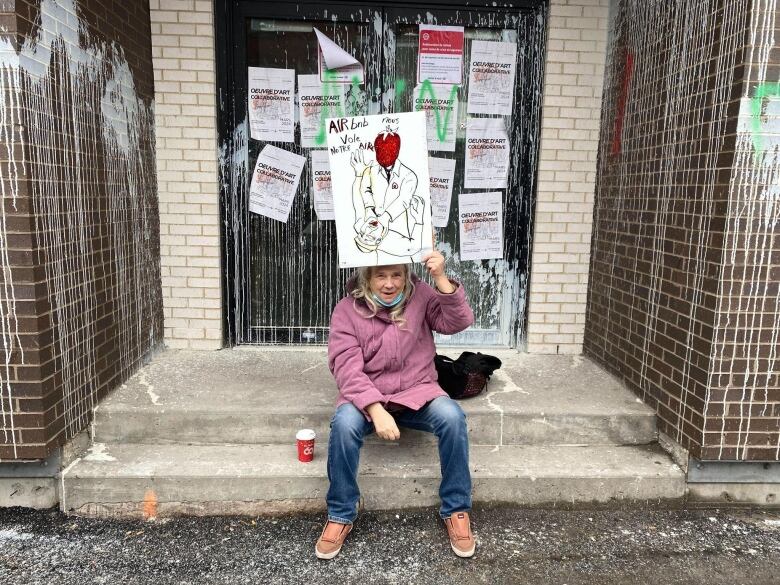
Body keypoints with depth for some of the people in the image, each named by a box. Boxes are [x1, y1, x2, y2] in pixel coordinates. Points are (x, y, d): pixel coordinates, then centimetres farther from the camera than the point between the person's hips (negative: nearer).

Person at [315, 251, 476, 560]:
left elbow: (458, 322, -14)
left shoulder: (420, 295, -2)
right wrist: (376, 410, -30)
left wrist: (441, 278, -27)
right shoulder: (347, 310, -8)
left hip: (417, 392, 1)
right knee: (344, 423, -33)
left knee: (452, 417, -28)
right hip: (366, 397, -1)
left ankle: (457, 511, -8)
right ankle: (340, 516, -10)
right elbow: (347, 369, -16)